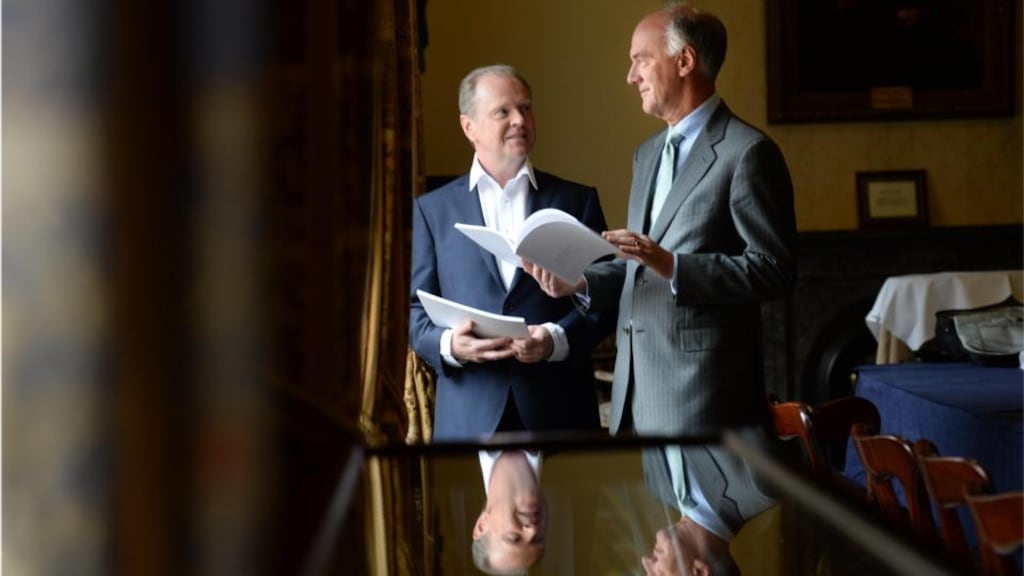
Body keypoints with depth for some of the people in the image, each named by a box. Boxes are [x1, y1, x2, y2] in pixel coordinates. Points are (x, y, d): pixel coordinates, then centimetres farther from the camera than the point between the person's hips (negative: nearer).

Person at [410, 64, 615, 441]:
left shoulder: (577, 200, 11)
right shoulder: (432, 209, 11)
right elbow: (415, 310, 9)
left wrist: (558, 339, -12)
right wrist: (448, 344, -12)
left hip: (559, 411, 1)